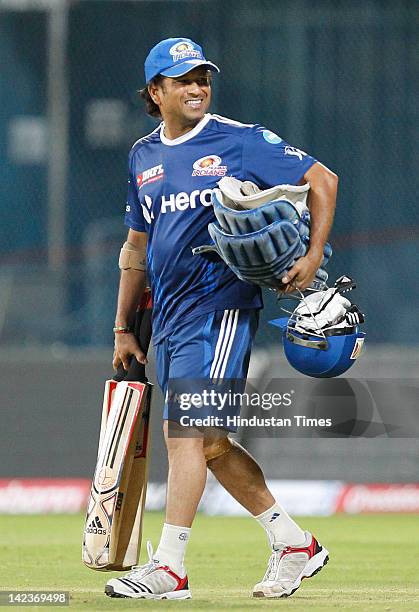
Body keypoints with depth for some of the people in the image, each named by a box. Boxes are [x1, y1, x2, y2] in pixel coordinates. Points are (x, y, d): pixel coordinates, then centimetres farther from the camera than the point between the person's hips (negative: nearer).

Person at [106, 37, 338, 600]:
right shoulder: (143, 157, 14)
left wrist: (313, 257, -14)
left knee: (184, 431, -15)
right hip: (169, 318, 7)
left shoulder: (240, 142, -4)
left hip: (222, 307, -7)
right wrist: (124, 329, 19)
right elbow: (137, 245, 21)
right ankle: (295, 545, 21)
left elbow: (322, 180, -2)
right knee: (210, 445, 10)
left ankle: (168, 568, -15)